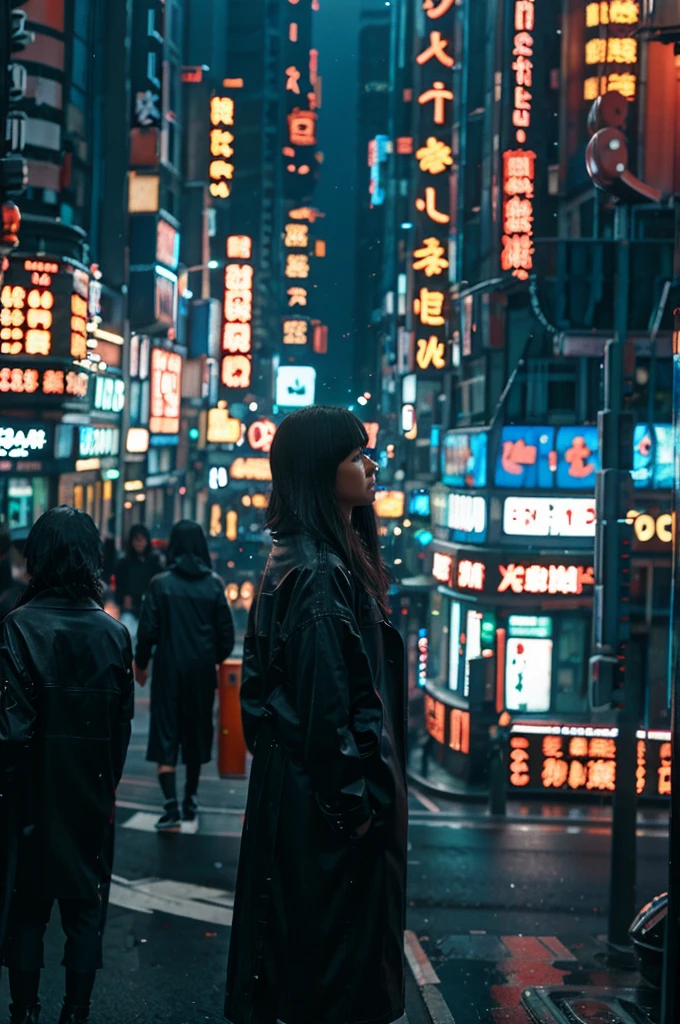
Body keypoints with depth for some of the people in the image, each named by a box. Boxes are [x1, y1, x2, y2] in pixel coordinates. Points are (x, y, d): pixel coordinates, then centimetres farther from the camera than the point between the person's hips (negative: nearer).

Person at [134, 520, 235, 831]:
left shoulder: (161, 584, -8)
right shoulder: (213, 584, -2)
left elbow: (148, 630, -8)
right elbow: (226, 631, 0)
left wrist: (141, 663, 7)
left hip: (169, 668, -2)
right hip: (202, 669, 2)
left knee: (166, 734, 0)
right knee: (196, 732, 16)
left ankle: (172, 806, -11)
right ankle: (190, 802, 26)